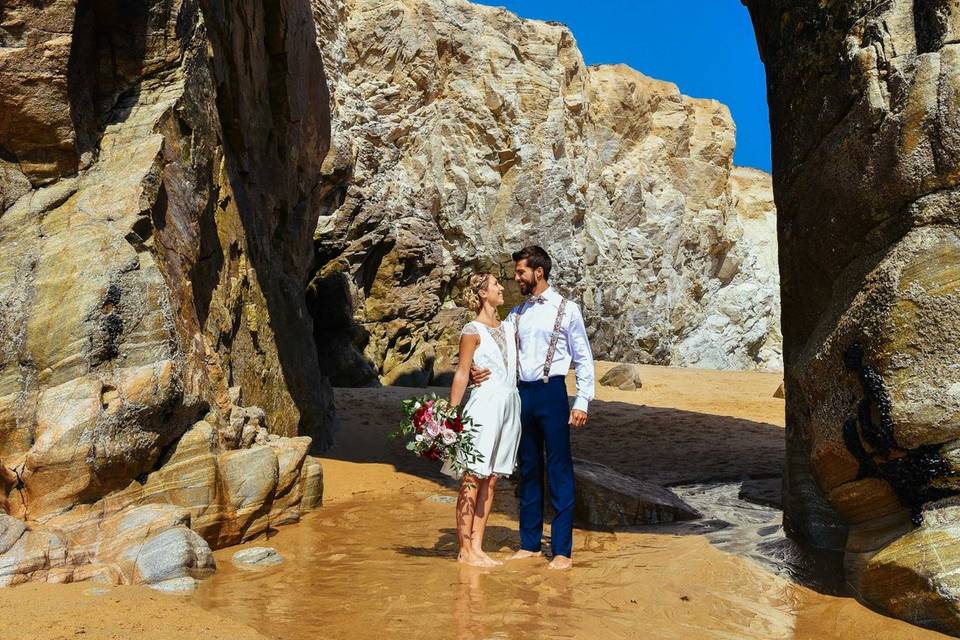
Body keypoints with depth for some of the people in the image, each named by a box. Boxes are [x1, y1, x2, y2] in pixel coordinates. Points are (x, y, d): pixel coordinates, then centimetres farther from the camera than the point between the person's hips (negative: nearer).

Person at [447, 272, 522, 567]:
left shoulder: (508, 327, 15)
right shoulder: (472, 331, -5)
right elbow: (461, 375, -8)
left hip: (510, 406, 7)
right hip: (484, 406, -7)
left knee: (490, 479, 8)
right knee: (473, 479, -3)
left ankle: (478, 546, 13)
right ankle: (464, 549, 3)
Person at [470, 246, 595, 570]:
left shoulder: (567, 309, -1)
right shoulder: (516, 314, 13)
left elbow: (583, 359, 0)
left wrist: (582, 402, -6)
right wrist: (477, 370, -11)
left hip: (552, 392, -5)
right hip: (522, 394, 5)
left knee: (559, 470, -2)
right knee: (529, 469, 12)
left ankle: (562, 549, 5)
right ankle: (529, 543, 22)